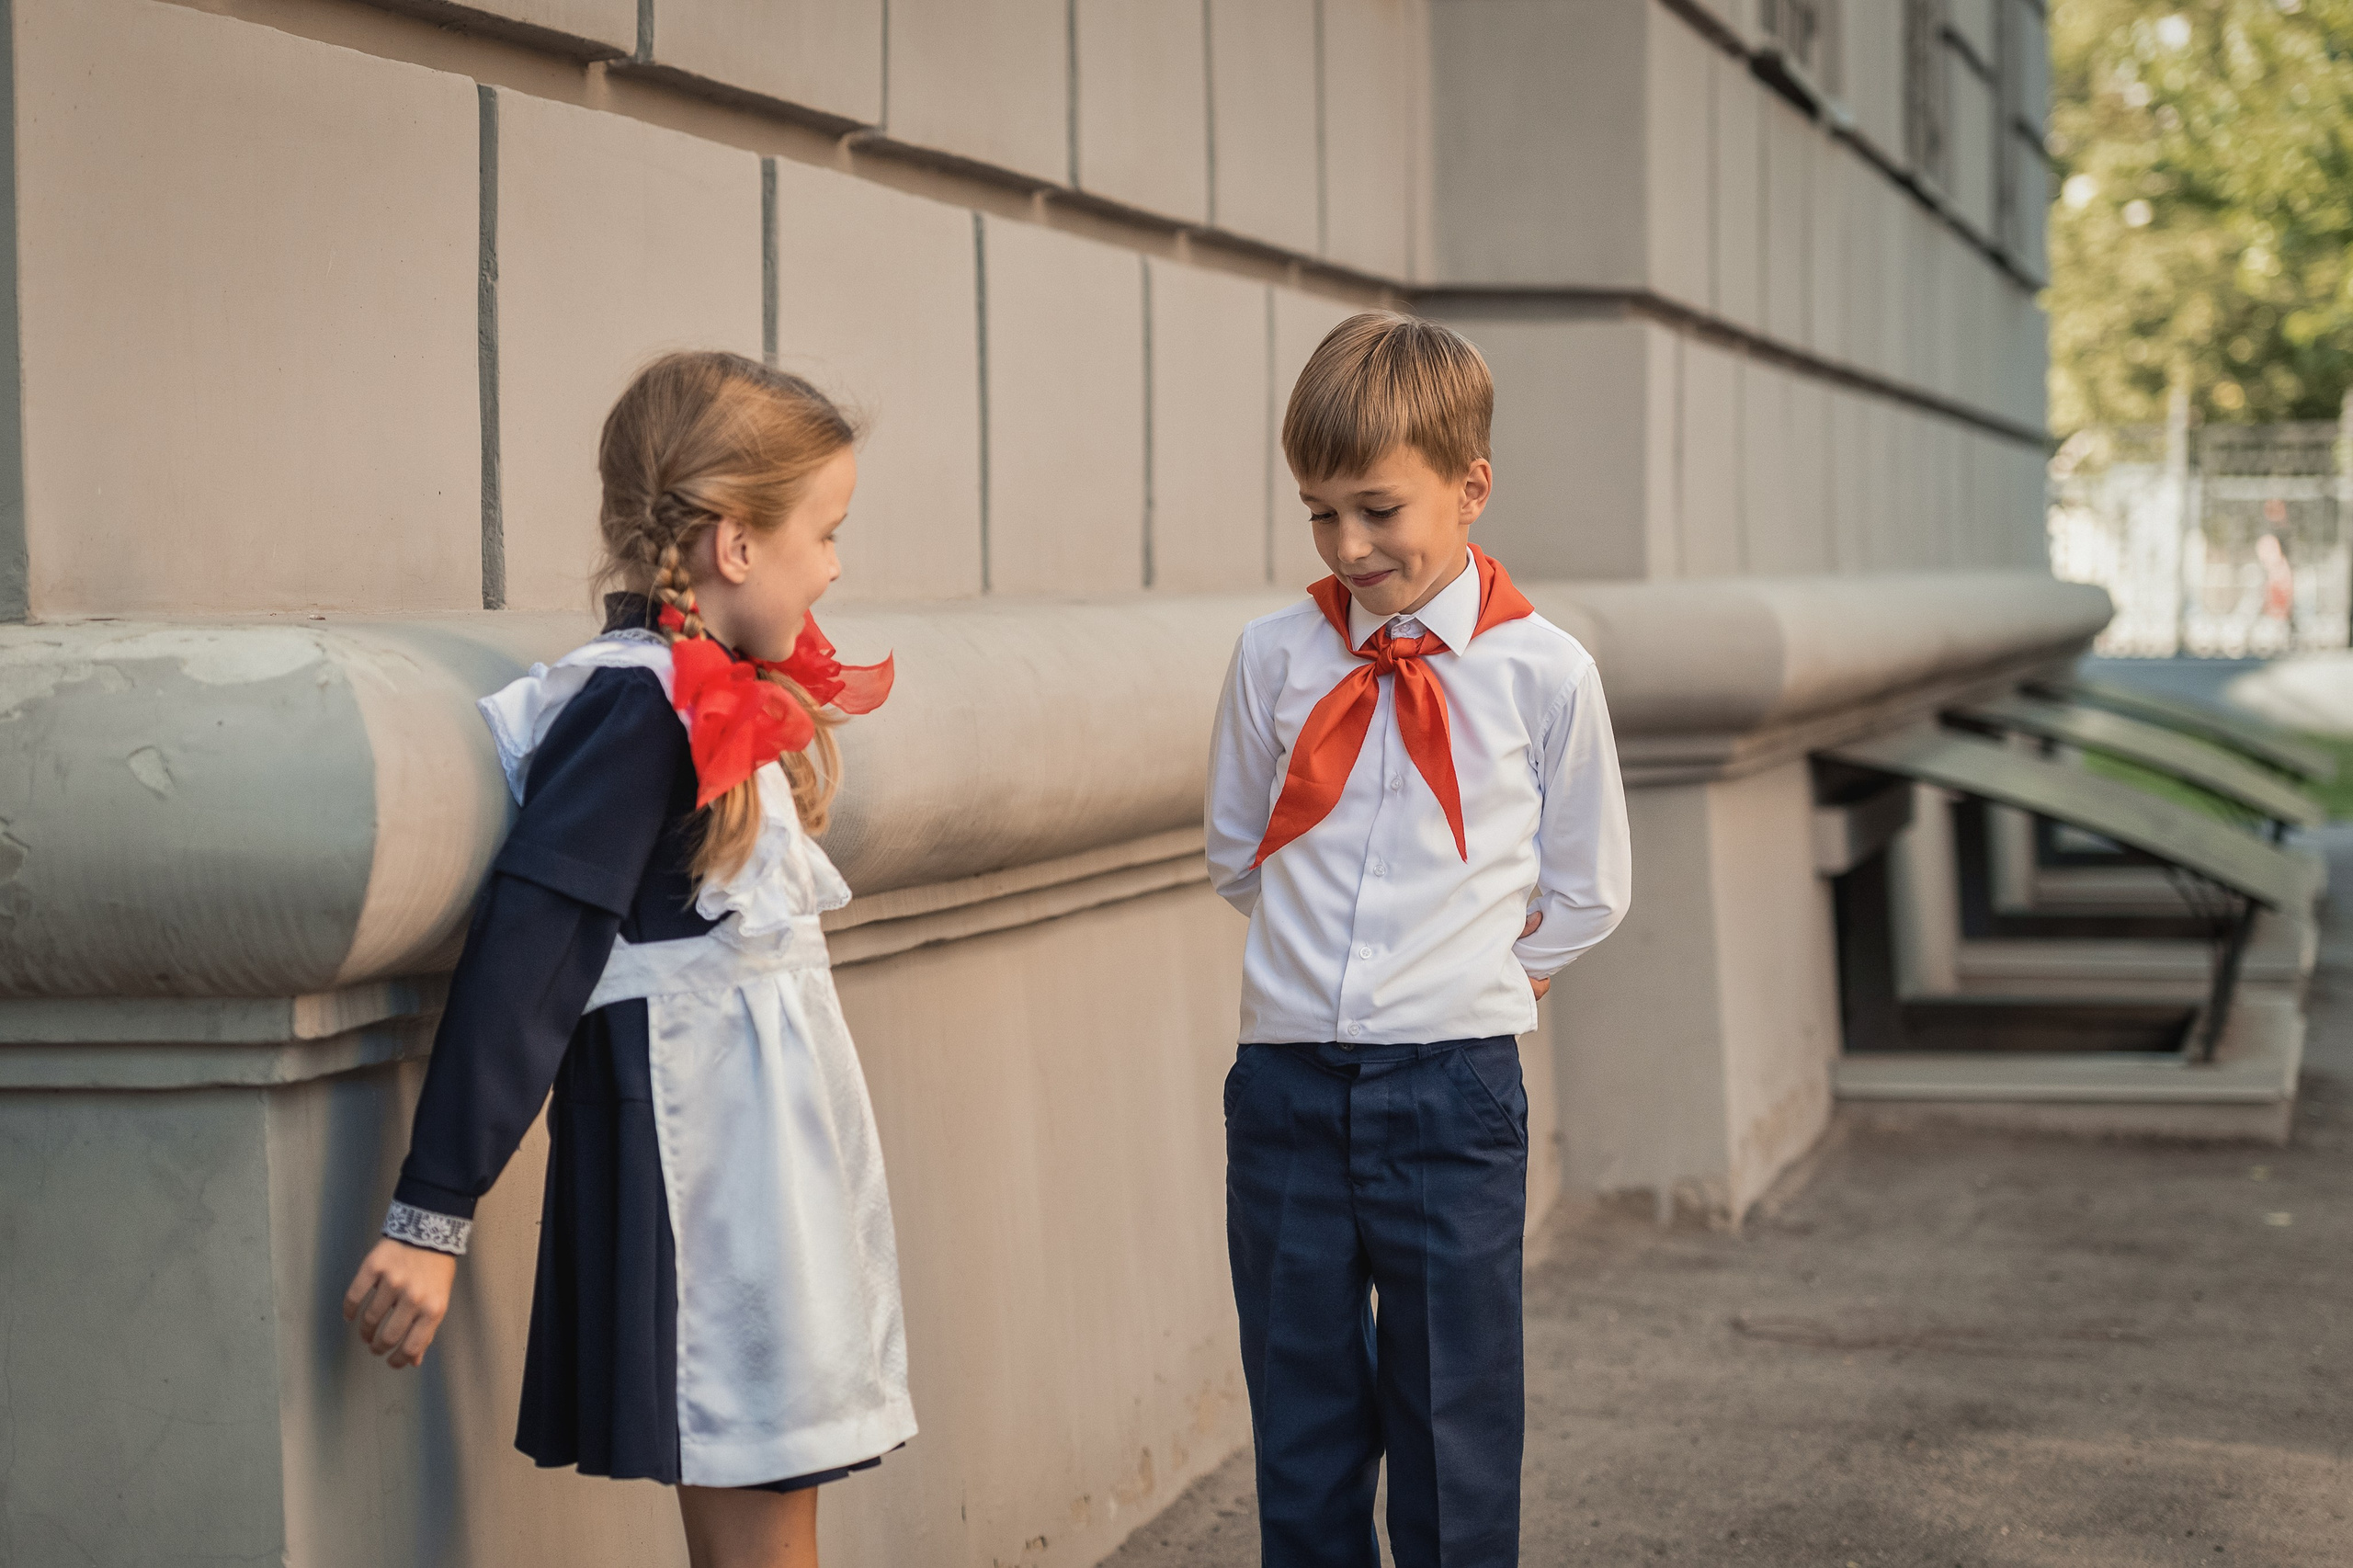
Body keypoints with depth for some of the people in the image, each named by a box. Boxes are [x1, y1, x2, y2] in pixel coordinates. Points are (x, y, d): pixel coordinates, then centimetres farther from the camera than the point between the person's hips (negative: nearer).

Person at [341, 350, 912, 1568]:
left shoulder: (719, 700, 9)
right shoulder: (638, 707, -18)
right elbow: (522, 957, -21)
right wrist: (430, 1218, -22)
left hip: (765, 1137, 9)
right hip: (697, 1150, -9)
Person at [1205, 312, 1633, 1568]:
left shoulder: (1542, 673, -1)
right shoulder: (1274, 658, 5)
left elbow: (1583, 894, 8)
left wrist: (1465, 975, 5)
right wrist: (1327, 949, 10)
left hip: (1452, 1086, -2)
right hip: (1286, 1075, 2)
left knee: (1453, 1428, 5)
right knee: (1300, 1419, 9)